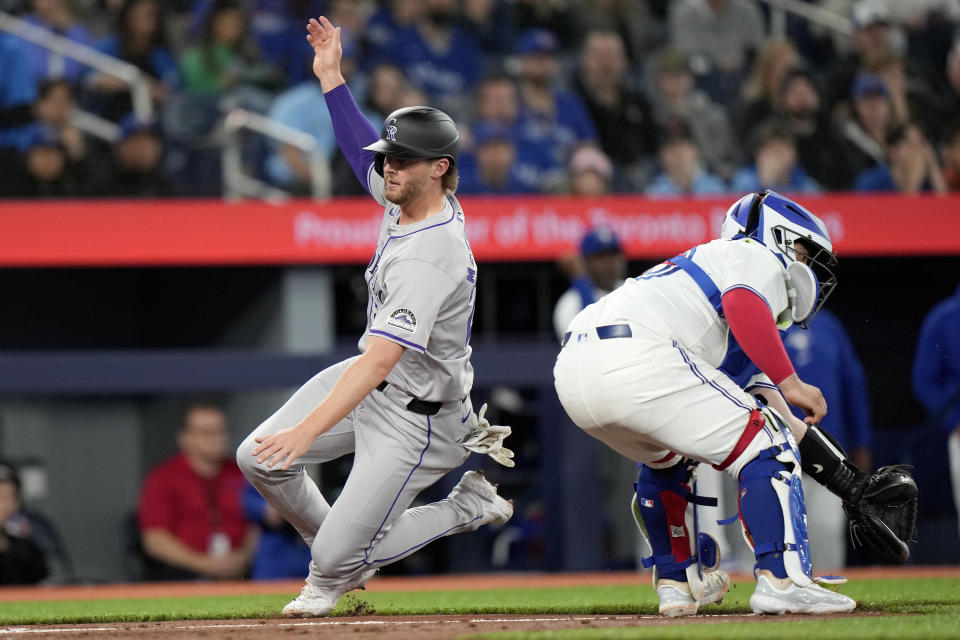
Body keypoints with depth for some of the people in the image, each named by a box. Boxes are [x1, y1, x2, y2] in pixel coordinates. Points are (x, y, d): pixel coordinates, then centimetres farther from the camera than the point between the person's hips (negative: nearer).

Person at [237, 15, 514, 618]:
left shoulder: (431, 255, -33)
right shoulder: (405, 197, -6)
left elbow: (381, 360, -40)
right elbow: (362, 147, 18)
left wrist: (309, 429, -47)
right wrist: (331, 75, 9)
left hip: (416, 418, -9)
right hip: (371, 379, 9)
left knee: (339, 558, -7)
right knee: (259, 458, 3)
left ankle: (467, 506, 13)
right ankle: (340, 560, 24)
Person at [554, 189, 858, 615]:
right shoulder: (759, 256, 15)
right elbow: (744, 306, -11)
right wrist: (789, 382, -11)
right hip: (636, 357, -9)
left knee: (665, 456, 35)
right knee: (765, 446, -2)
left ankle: (676, 582, 32)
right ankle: (780, 581, -12)